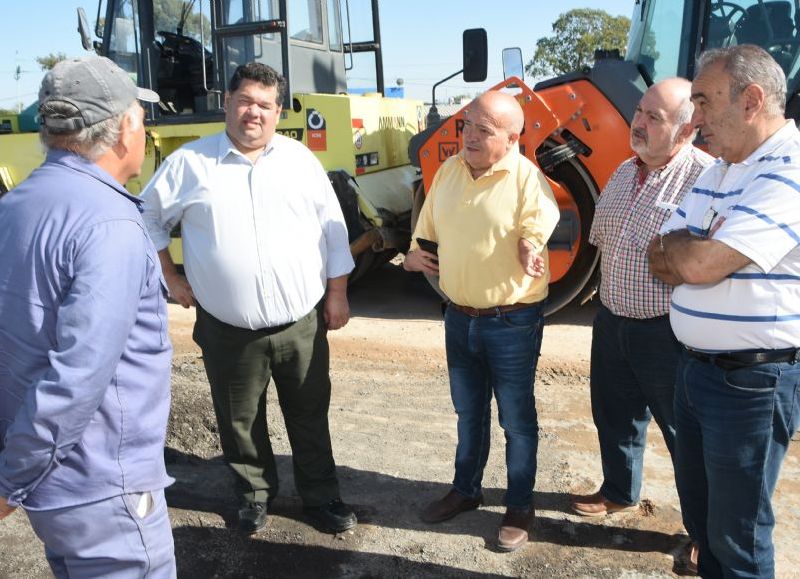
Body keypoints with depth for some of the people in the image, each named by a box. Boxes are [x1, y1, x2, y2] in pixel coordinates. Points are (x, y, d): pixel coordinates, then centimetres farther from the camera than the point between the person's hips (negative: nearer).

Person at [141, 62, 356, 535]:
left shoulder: (300, 159, 4)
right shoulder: (190, 162, -2)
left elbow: (333, 228, 5)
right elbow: (149, 220, 9)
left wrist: (337, 292, 2)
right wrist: (171, 278, 5)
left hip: (303, 324, 1)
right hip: (229, 332, 0)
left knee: (311, 417, 14)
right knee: (240, 422, 15)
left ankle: (322, 496, 32)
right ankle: (255, 492, 38)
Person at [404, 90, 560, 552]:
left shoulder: (528, 180, -14)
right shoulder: (448, 171, 5)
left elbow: (540, 238, -16)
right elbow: (426, 231, 17)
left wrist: (530, 248, -35)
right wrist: (415, 254, 1)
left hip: (512, 322, -5)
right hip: (459, 317, 6)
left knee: (517, 420, 10)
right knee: (469, 413, 22)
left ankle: (520, 507, 29)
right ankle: (466, 489, 41)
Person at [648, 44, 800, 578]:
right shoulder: (719, 171, 11)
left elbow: (697, 265, -27)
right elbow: (665, 264, 8)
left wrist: (677, 244, -6)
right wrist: (696, 248, -13)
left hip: (752, 379, -9)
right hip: (696, 368, 9)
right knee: (698, 509, 23)